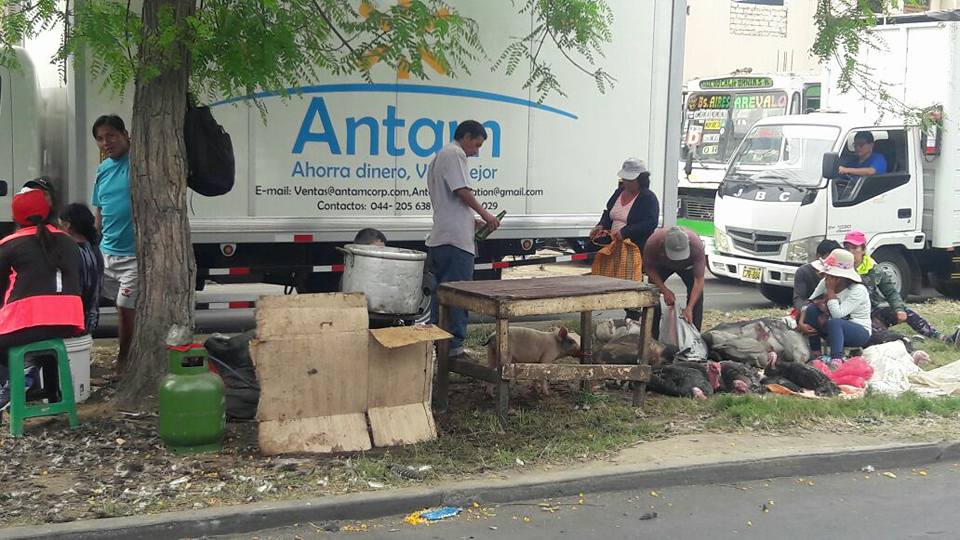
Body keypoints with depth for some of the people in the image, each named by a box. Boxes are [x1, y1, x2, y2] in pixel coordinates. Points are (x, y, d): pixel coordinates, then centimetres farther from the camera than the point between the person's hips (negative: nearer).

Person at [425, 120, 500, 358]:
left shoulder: (438, 158, 27)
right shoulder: (455, 154, -5)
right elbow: (462, 191, -14)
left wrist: (472, 221, 20)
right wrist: (484, 214, -2)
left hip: (439, 239, 10)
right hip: (456, 239, -10)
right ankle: (453, 346, -8)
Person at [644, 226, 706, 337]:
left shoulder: (697, 246, -43)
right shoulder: (652, 243, -42)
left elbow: (699, 280, -37)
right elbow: (649, 268, -21)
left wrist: (689, 308, -44)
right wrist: (665, 291, -29)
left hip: (688, 265, 0)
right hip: (661, 264, 1)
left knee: (696, 295, -17)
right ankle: (652, 338, -3)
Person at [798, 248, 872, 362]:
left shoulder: (858, 290, -22)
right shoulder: (824, 283, -4)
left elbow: (837, 314, -32)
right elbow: (808, 303, -4)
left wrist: (830, 290, -26)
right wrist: (801, 323, -20)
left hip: (860, 332, -6)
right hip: (835, 329, 6)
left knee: (833, 322, -36)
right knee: (812, 308, -17)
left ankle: (836, 360, -52)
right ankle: (815, 353, -14)